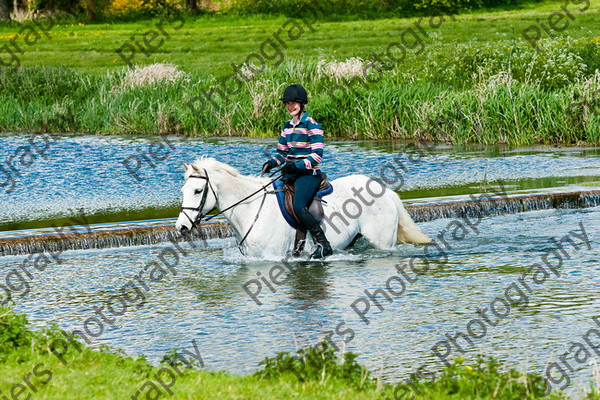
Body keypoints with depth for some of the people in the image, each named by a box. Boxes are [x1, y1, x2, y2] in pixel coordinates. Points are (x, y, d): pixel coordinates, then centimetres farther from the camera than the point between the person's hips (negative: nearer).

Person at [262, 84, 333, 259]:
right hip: (291, 174, 8)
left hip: (308, 174, -8)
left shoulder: (311, 126, -9)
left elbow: (317, 155, -14)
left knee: (299, 207, -27)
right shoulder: (287, 127, 15)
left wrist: (297, 166, -24)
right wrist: (272, 163, 0)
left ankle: (324, 245, -21)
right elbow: (282, 152, 21)